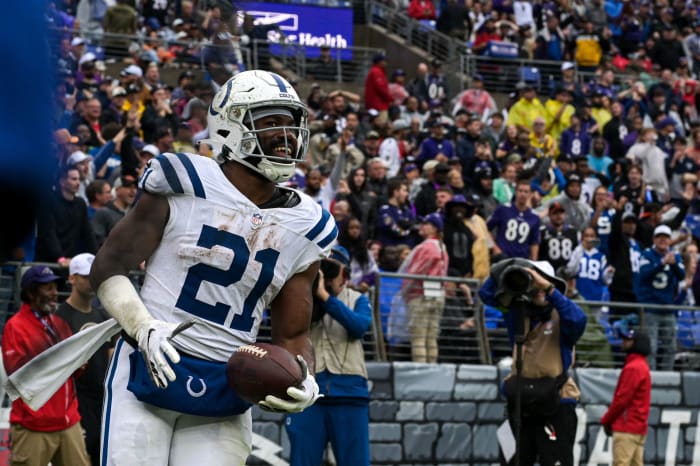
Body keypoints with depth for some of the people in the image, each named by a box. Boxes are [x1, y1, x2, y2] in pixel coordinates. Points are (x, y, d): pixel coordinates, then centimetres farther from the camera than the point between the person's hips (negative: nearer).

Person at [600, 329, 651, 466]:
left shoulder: (633, 367, -12)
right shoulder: (642, 366, 19)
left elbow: (622, 399, -16)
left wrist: (606, 420, -4)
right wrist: (610, 420, 15)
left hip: (627, 428, -10)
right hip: (639, 427, 10)